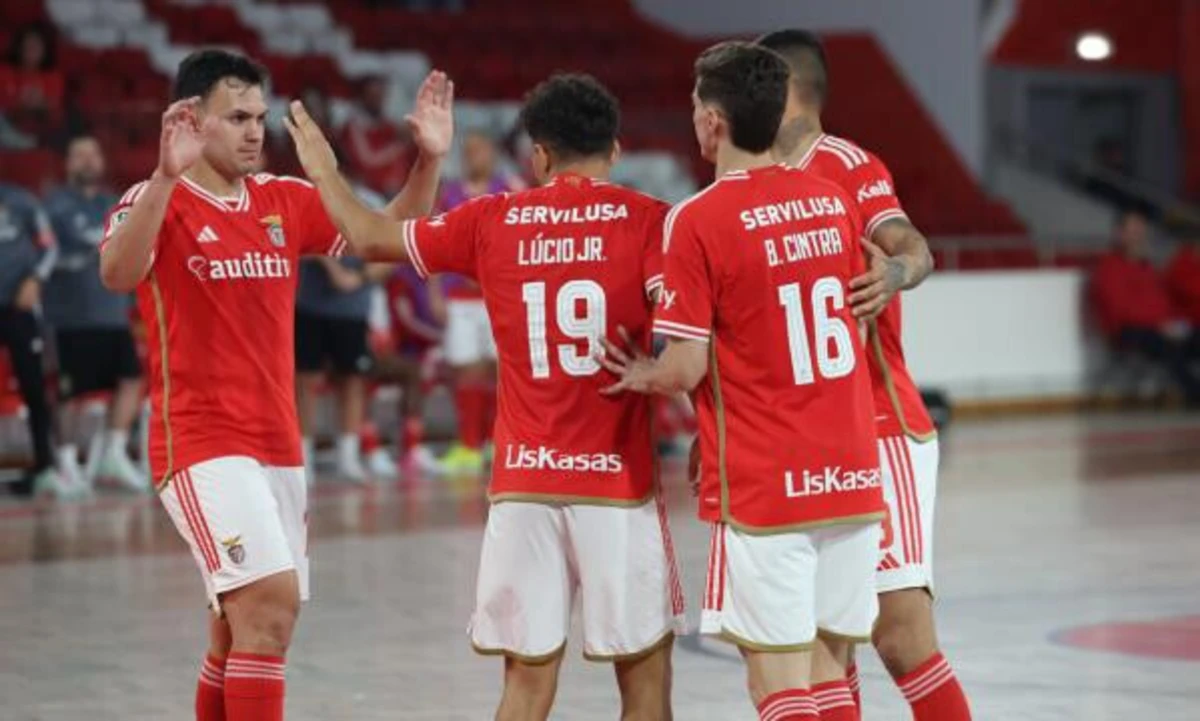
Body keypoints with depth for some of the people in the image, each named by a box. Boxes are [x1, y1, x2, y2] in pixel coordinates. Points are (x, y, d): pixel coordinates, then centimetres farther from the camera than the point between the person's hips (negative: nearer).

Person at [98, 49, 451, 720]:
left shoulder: (284, 200, 10)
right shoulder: (159, 201, -8)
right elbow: (117, 274, -29)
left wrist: (429, 162, -2)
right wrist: (167, 175, -42)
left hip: (277, 446, 7)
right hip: (202, 445, -7)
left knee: (244, 632, 13)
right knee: (271, 601, -21)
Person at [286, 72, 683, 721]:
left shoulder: (492, 221, 5)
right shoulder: (645, 220, -3)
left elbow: (372, 238, 16)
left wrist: (324, 173, 33)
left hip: (523, 479, 3)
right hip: (617, 476, -2)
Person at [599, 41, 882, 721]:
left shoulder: (698, 220, -11)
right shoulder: (833, 199, 8)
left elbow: (687, 370, -11)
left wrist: (643, 376, 9)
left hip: (763, 486, -6)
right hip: (852, 473, 6)